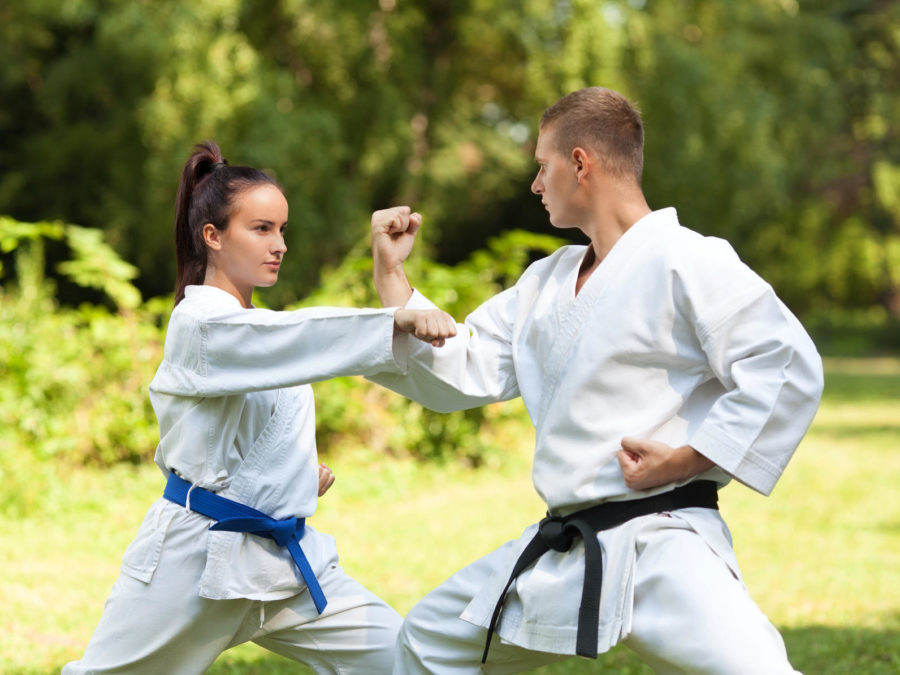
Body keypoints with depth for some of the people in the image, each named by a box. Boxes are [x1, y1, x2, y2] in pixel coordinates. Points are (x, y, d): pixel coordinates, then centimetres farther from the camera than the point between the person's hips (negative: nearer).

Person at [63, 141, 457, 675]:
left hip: (285, 556, 8)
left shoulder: (249, 325, 14)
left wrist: (299, 474, 6)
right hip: (196, 558, -8)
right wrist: (400, 321, -45)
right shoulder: (199, 324, -14)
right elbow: (298, 336, -33)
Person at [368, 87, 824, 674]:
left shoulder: (686, 262, -11)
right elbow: (456, 373, 17)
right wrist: (391, 274, 12)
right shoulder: (545, 283, 15)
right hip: (561, 552, 9)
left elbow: (788, 367, -17)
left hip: (659, 547, -8)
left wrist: (686, 460, -18)